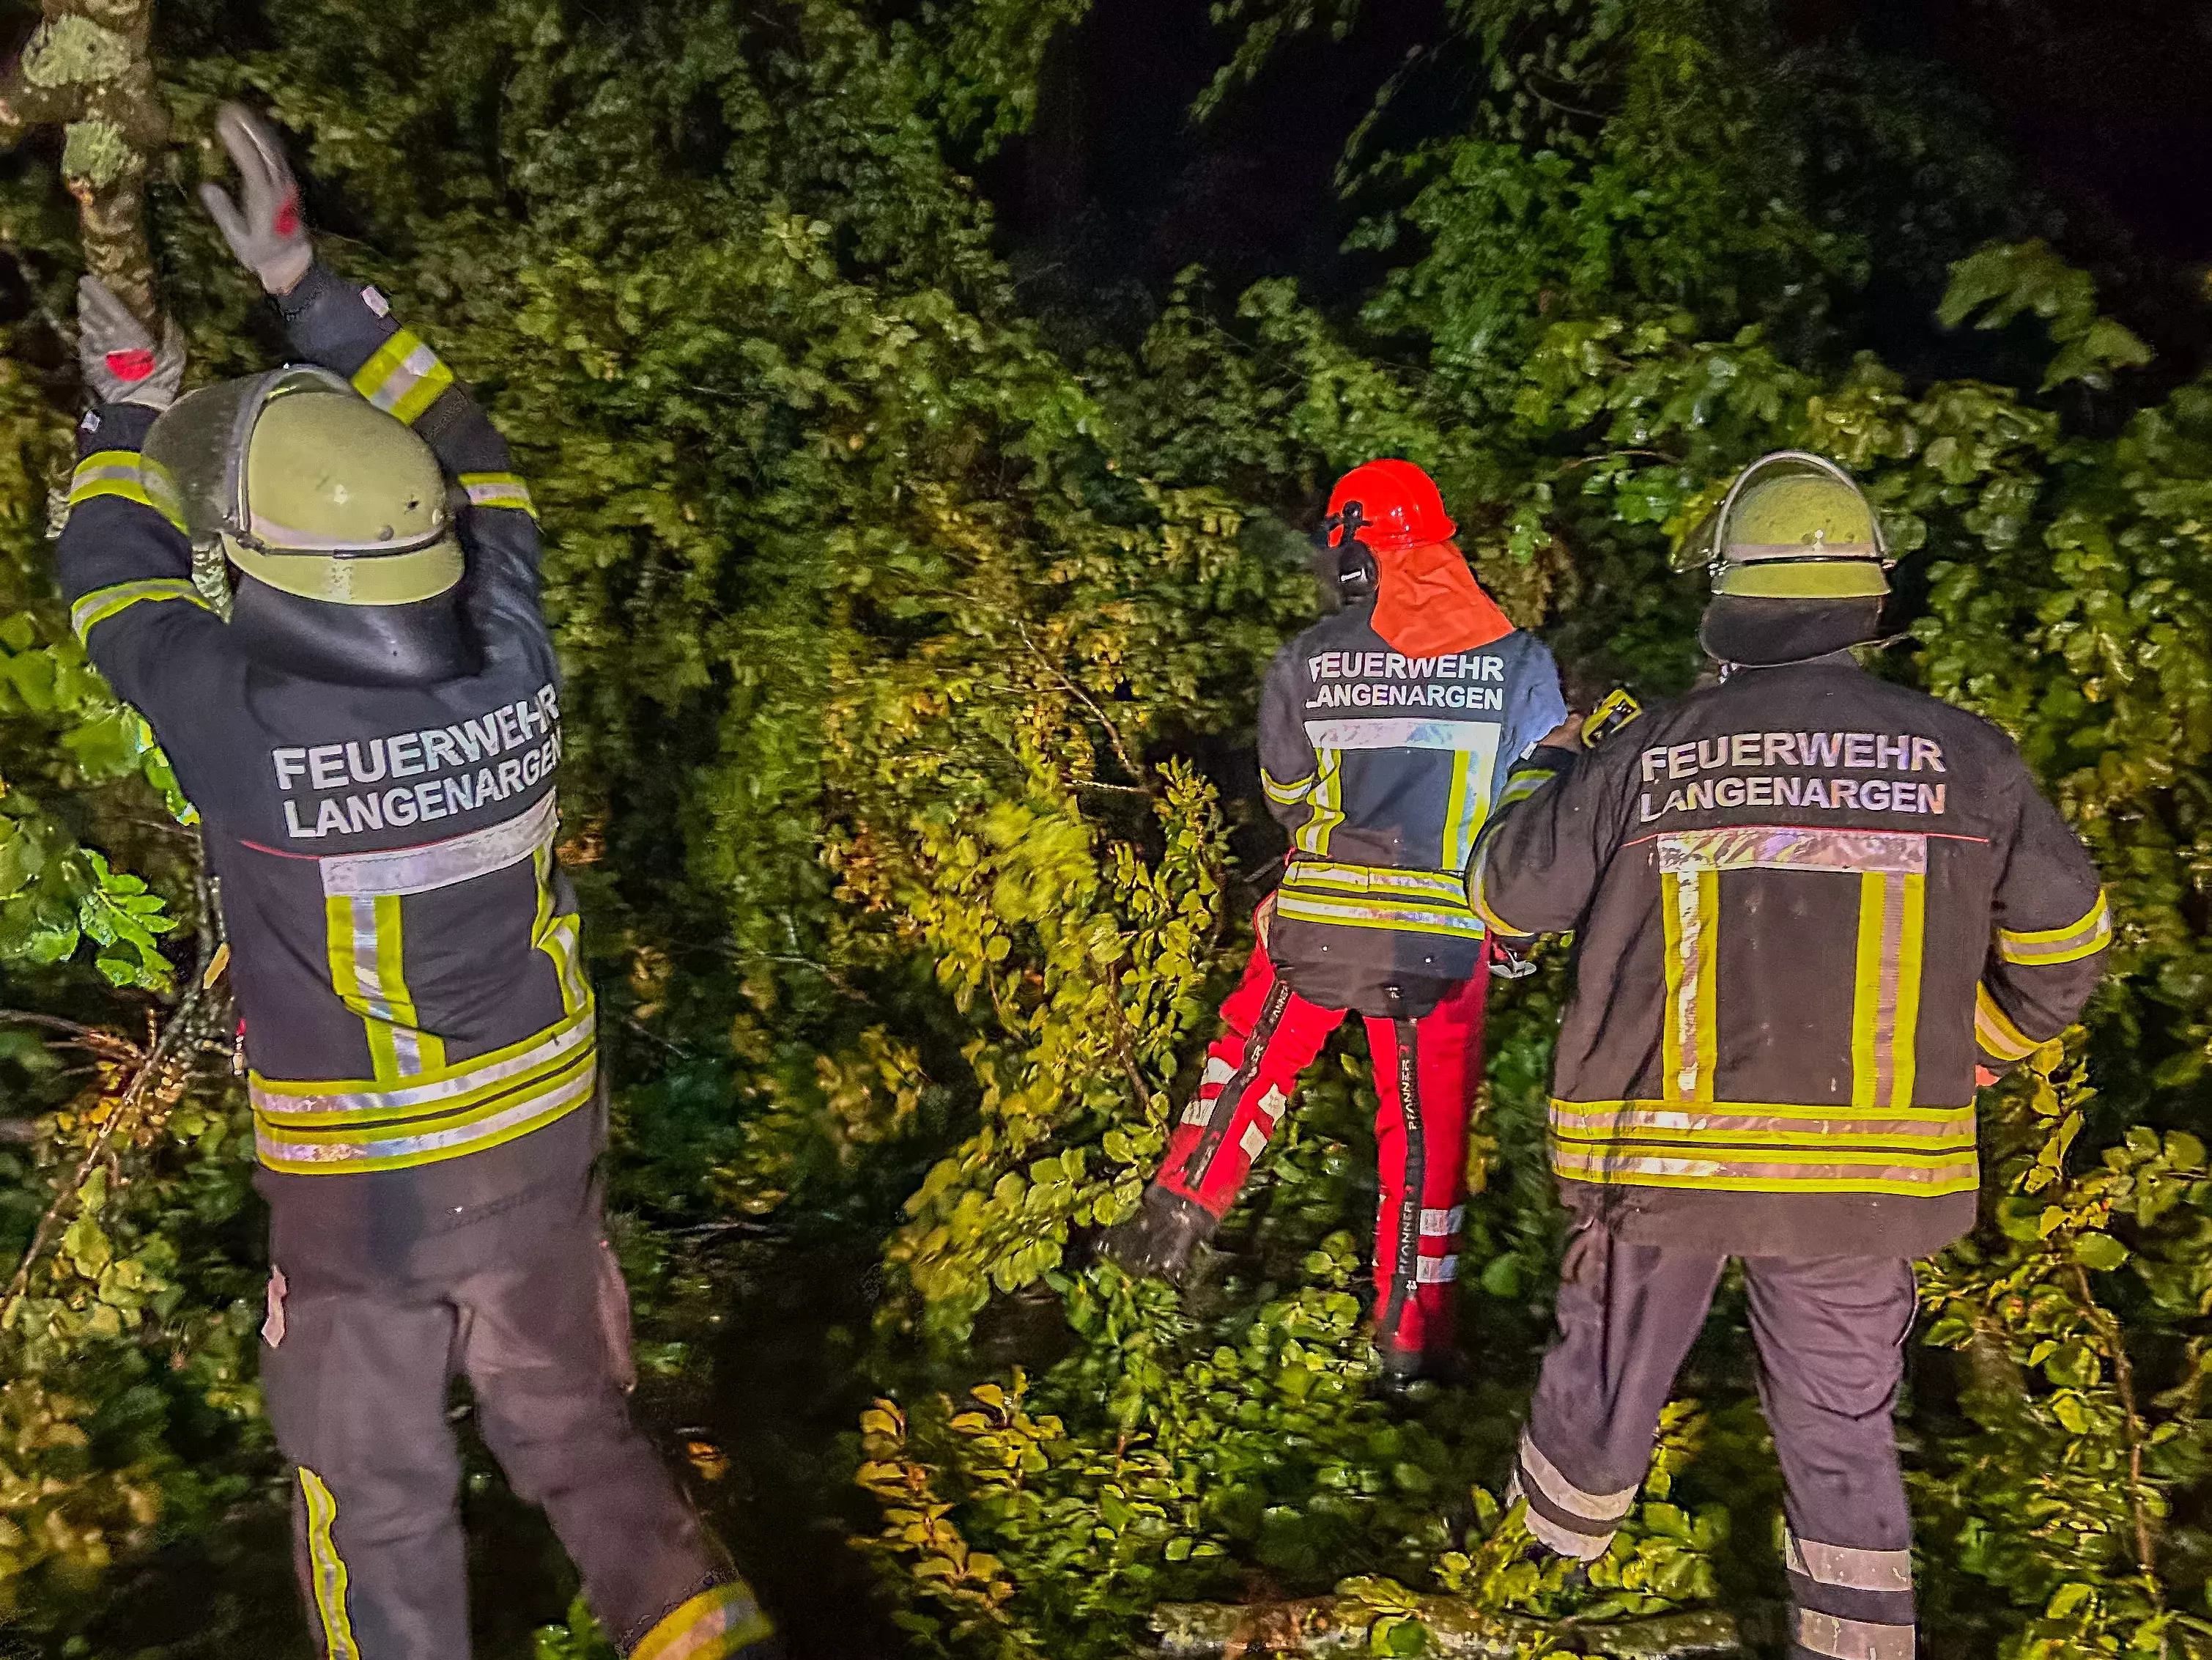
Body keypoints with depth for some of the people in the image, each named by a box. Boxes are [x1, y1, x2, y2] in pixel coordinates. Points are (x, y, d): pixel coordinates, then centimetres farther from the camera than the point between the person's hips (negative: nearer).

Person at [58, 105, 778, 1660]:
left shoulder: (248, 725, -24)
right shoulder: (515, 666, -17)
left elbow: (114, 581, -2)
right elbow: (469, 464, 2)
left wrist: (129, 409, 15)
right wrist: (306, 280, 8)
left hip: (355, 1180, -3)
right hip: (539, 1142, 4)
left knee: (377, 1493, 18)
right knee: (573, 1422, 23)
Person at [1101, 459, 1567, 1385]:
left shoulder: (1306, 662, -5)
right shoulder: (1520, 662, -4)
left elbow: (1285, 797, 7)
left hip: (1316, 920, 0)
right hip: (1444, 936, 0)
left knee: (1254, 1057, 26)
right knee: (1427, 1132, 13)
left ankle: (1175, 1220, 28)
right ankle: (1409, 1337, 23)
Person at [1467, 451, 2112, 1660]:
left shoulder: (1646, 760, -11)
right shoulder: (1962, 756, -5)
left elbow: (1507, 891, 1)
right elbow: (2063, 939, 5)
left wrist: (1548, 775, 19)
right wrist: (1976, 1052, 22)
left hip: (1658, 1152, 0)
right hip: (1867, 1170, 1)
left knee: (1610, 1369, 22)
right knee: (1841, 1424, 16)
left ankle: (1557, 1531, 48)